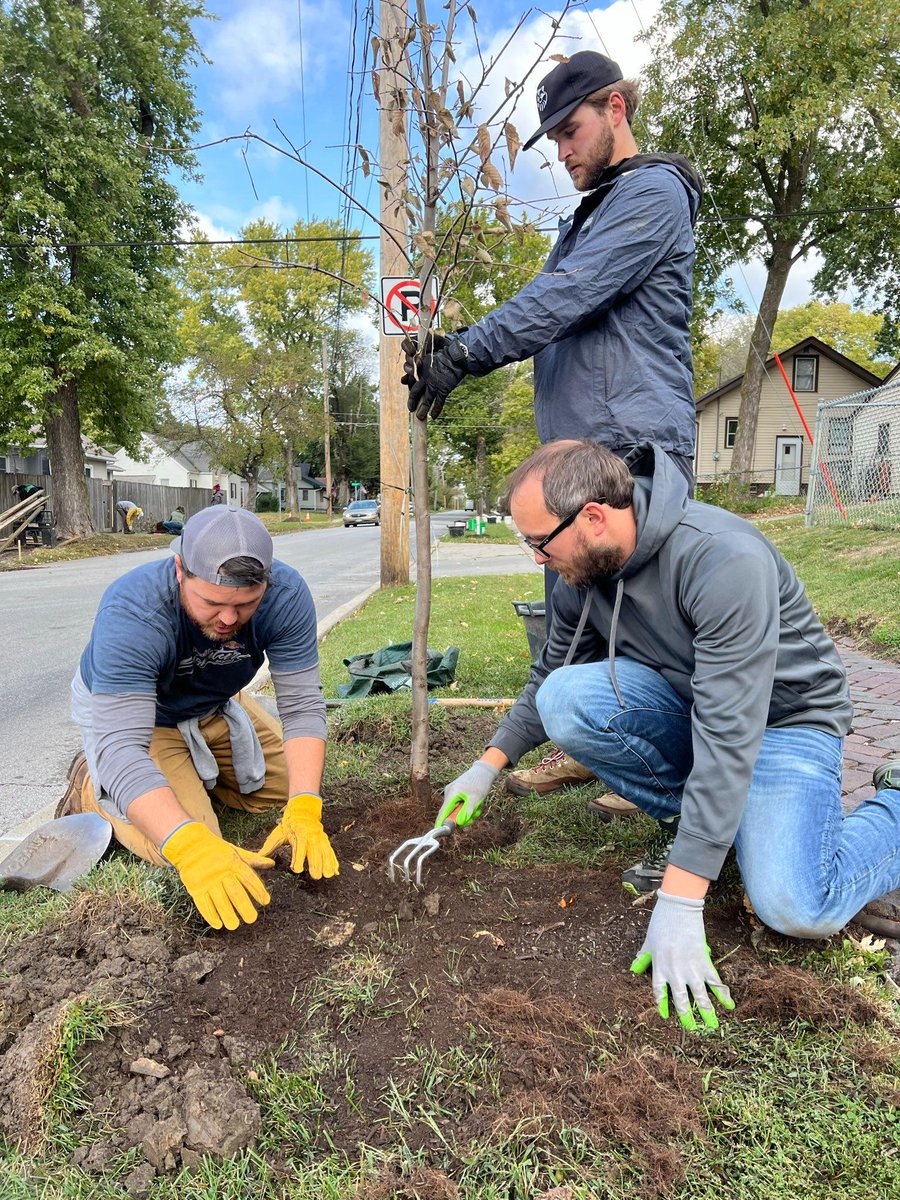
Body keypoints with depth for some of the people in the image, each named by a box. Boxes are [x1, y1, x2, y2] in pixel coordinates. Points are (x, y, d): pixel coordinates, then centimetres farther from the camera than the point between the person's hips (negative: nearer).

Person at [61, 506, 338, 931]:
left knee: (292, 786, 7)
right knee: (176, 849, -19)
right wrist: (190, 847, -55)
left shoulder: (286, 595, -28)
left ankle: (195, 771, 26)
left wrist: (304, 810, -38)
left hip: (214, 704, 5)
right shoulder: (131, 614, -38)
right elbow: (121, 747, -42)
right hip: (119, 708, -4)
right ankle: (90, 784, 8)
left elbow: (302, 705, -25)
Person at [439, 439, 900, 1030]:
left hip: (783, 713, -5)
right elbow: (549, 674, 8)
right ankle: (686, 817, -1)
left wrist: (678, 903, -35)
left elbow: (729, 736, -36)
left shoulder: (726, 560, -33)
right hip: (683, 702, 6)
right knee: (563, 698, -22)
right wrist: (488, 765, 3)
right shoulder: (581, 572, -10)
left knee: (795, 909, -25)